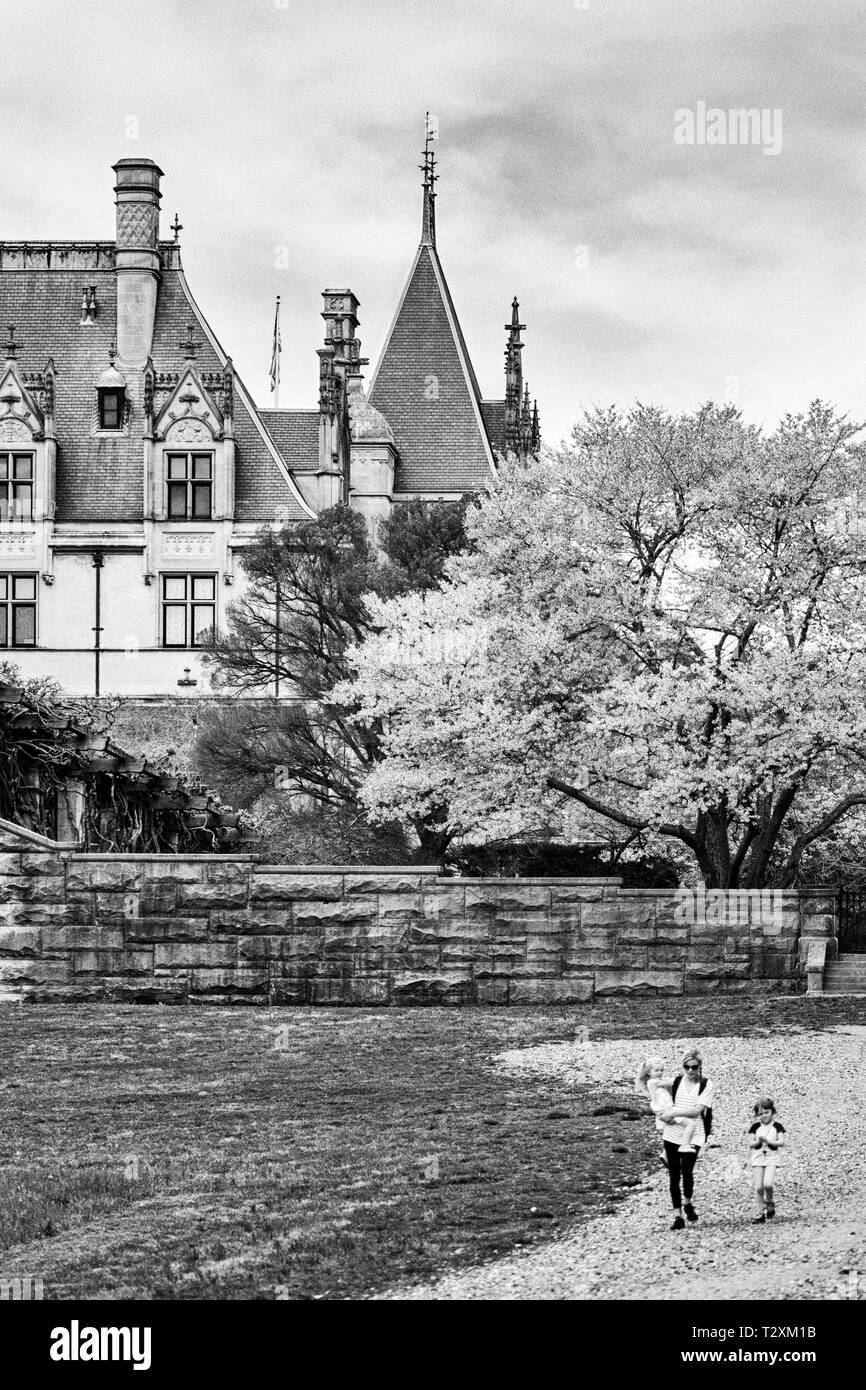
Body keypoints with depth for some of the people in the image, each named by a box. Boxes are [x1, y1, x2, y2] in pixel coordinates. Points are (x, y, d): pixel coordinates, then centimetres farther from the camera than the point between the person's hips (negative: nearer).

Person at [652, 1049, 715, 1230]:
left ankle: (688, 1203, 16)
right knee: (674, 1176, 3)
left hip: (693, 1135, -3)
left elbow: (697, 1110, -14)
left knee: (686, 1171, -14)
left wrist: (673, 1112, -18)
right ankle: (677, 1216, 12)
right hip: (672, 1134, 3)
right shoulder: (675, 1081, 5)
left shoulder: (706, 1084, -4)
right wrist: (665, 1115, -6)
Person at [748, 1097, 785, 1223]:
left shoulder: (777, 1126, 1)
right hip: (758, 1158, 2)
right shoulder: (756, 1127, 6)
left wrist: (767, 1141, -17)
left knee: (768, 1183, -19)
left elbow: (781, 1142, -7)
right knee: (758, 1186, -3)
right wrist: (758, 1141, -15)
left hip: (772, 1157, -2)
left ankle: (770, 1204, 8)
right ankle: (760, 1212, 5)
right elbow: (750, 1144, 4)